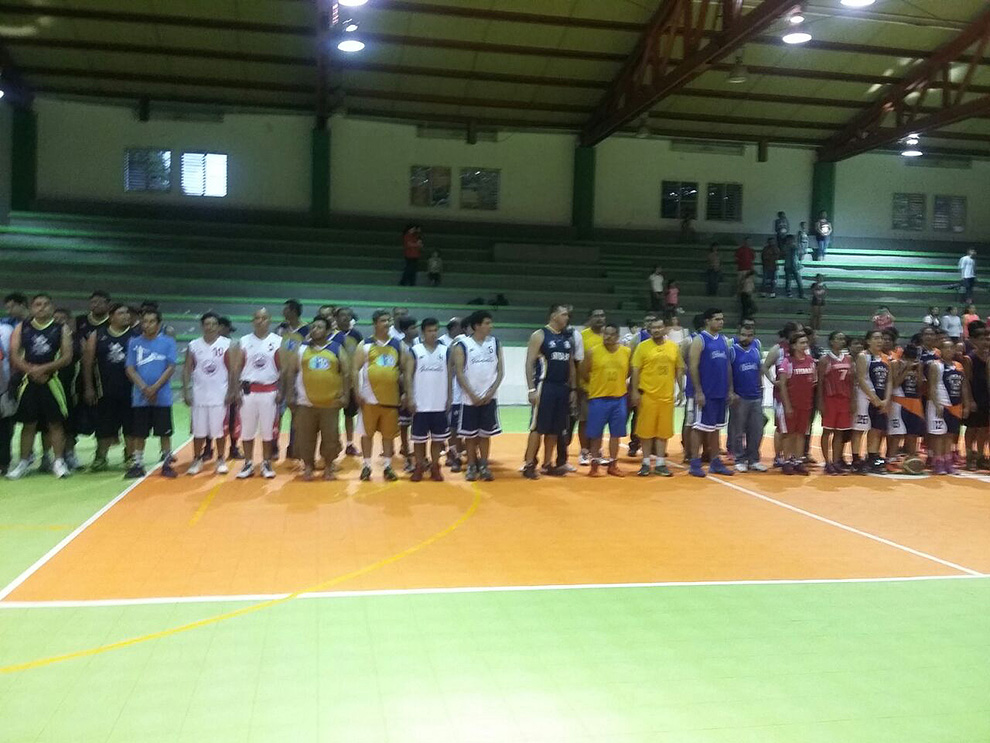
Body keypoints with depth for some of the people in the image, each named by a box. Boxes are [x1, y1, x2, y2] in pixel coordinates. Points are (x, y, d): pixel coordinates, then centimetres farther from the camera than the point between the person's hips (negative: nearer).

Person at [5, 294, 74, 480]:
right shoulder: (21, 328, 9)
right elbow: (14, 356, 2)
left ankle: (58, 461, 6)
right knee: (28, 423, 6)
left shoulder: (62, 329, 4)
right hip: (28, 381, 1)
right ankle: (23, 462, 14)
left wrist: (43, 369, -14)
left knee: (55, 422, 0)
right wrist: (31, 370, -13)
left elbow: (67, 357, -4)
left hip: (51, 380, -1)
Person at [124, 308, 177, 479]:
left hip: (162, 396, -2)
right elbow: (130, 369, 2)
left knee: (165, 432, 3)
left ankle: (167, 464, 13)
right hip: (140, 397, 2)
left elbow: (171, 368, -4)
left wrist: (155, 388, -13)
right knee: (139, 433, 7)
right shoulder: (134, 343, 6)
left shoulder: (168, 342, 1)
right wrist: (144, 388, -11)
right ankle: (138, 465, 16)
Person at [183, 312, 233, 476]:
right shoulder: (193, 345, 2)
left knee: (219, 429, 5)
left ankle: (221, 460, 17)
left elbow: (232, 370, -2)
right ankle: (197, 460, 19)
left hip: (219, 394, -1)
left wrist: (231, 392, -8)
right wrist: (186, 391, -3)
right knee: (198, 430, 7)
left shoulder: (226, 344, -2)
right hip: (199, 394, 2)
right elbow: (187, 369, 4)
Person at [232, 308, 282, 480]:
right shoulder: (244, 341, 3)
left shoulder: (277, 341, 1)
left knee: (268, 430, 5)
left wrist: (281, 391, -5)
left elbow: (282, 368, 2)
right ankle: (248, 464, 16)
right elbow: (237, 367, 4)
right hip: (248, 390, 1)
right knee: (247, 429, 6)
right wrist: (235, 390, -4)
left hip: (269, 391, -1)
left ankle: (266, 463, 16)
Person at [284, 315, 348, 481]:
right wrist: (290, 395, -2)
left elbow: (346, 373, 4)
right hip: (306, 402, 1)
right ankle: (308, 466, 19)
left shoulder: (337, 349, 4)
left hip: (331, 402, -1)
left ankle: (328, 466, 19)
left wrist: (345, 395, -4)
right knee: (305, 437, 5)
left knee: (330, 437, 4)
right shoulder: (301, 349, 6)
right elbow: (290, 372, 5)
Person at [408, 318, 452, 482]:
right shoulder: (415, 351, -1)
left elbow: (449, 376, 8)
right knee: (419, 437, 5)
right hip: (420, 403, -2)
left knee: (438, 437, 7)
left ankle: (435, 467, 18)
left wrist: (449, 398, 3)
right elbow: (409, 376, -2)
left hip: (440, 404, 2)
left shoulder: (445, 351, 5)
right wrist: (410, 398, -8)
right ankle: (419, 467, 16)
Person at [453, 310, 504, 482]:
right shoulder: (462, 345, -5)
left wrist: (491, 392, -7)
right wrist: (473, 395, -11)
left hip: (489, 397, 2)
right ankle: (471, 466, 14)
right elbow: (459, 373, -7)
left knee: (486, 433, 6)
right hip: (470, 398, -2)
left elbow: (500, 370, 4)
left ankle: (484, 466, 15)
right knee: (470, 434, 4)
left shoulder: (495, 343, 5)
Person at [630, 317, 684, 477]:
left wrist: (681, 390, 8)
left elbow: (679, 370, 13)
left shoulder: (674, 347, 7)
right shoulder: (642, 346, -2)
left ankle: (660, 463, 15)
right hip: (647, 395, -3)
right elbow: (635, 370, -4)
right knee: (646, 429, 3)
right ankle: (646, 463, 12)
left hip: (667, 396, 3)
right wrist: (634, 391, -10)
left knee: (663, 430, 7)